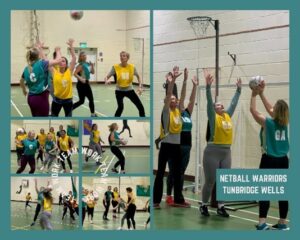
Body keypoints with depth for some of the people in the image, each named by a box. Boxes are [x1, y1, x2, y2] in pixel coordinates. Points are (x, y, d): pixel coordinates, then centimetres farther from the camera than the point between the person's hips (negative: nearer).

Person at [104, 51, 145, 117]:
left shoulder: (132, 67, -8)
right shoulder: (115, 67, -14)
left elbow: (138, 77, 6)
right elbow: (107, 77, -14)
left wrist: (140, 87, -7)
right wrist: (106, 81, -38)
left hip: (129, 90, 3)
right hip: (119, 91, -3)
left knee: (140, 107, 0)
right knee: (120, 106, -25)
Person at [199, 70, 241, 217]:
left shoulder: (228, 115, 12)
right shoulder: (213, 117, -3)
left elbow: (234, 103, 22)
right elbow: (209, 101, -13)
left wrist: (239, 89, 25)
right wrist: (208, 85, -23)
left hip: (226, 152, 6)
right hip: (213, 152, -6)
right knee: (210, 182, 1)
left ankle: (220, 207, 17)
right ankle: (204, 205, 16)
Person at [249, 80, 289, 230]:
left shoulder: (267, 122, -11)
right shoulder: (284, 123, 4)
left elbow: (253, 110, -1)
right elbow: (270, 109, 18)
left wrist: (254, 95, 10)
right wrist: (261, 94, 20)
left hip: (269, 160, -5)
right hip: (283, 161, 5)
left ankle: (262, 223, -6)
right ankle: (283, 223, 13)